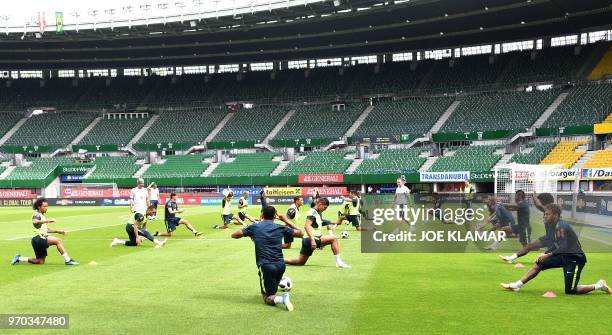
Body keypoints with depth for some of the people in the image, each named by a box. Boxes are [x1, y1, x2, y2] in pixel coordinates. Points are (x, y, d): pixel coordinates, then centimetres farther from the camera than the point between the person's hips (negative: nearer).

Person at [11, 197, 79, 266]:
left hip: (41, 240, 10)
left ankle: (19, 258, 23)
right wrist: (47, 220, -41)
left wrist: (58, 231, 23)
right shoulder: (36, 214, -7)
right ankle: (67, 260, -25)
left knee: (40, 262, 14)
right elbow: (34, 222, -32)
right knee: (58, 241, -24)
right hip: (38, 238, -10)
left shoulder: (42, 216, 21)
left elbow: (46, 229, 31)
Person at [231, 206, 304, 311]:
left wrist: (250, 234, 31)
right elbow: (300, 234, 21)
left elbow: (234, 235, 14)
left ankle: (282, 299, -24)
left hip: (266, 266, -4)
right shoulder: (280, 228, 9)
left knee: (267, 298, 2)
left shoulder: (255, 227, 5)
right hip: (280, 265, 4)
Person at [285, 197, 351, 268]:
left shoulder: (319, 213, 17)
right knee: (333, 239, -18)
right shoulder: (313, 212, -12)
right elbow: (307, 226, -24)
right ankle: (339, 262, -16)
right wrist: (312, 240, -32)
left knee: (300, 262, 15)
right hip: (310, 239, -10)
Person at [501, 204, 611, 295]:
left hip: (575, 258, -9)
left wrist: (548, 256, -27)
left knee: (569, 291, -7)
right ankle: (517, 285, 7)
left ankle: (598, 286, 9)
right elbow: (556, 246, 17)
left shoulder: (561, 227, -21)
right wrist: (544, 254, 7)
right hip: (565, 256, 9)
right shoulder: (556, 226, 7)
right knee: (538, 264, 4)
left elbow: (564, 248, -30)